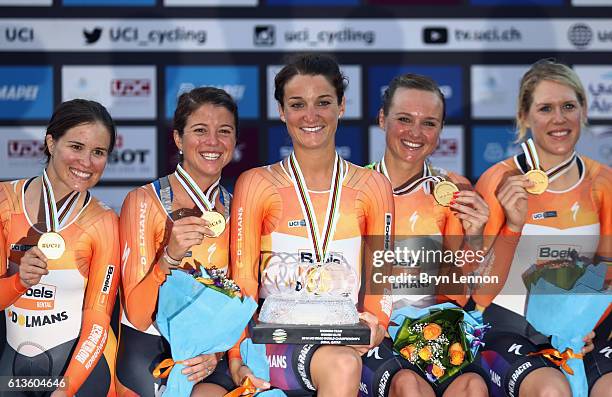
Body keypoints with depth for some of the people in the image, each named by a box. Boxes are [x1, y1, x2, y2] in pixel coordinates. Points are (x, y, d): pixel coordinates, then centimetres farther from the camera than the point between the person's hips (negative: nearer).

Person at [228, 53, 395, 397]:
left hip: (348, 340, 3)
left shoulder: (373, 187, 11)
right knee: (342, 365, -35)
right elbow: (242, 280, 2)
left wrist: (374, 324, -9)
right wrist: (237, 358, -11)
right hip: (276, 339, -3)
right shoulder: (256, 185, 5)